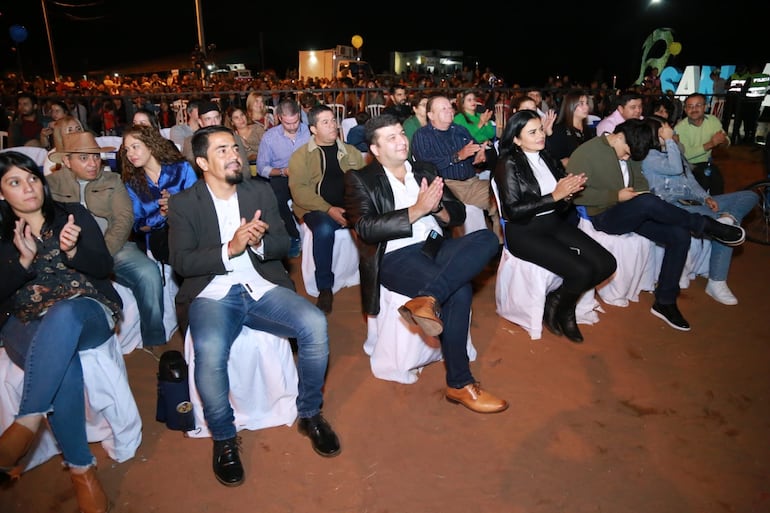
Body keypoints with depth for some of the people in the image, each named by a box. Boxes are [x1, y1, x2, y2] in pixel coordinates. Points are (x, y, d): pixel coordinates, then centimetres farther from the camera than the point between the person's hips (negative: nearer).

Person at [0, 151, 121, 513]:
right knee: (63, 361, -33)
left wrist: (72, 251, -17)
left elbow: (104, 267, 2)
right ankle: (81, 469, -26)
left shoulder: (73, 214, 10)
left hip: (88, 312, 0)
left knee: (62, 315, -38)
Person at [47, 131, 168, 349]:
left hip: (113, 247, 1)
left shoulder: (112, 180, 15)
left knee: (148, 272, -26)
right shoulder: (52, 184, 12)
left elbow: (124, 219, 3)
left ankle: (155, 343, -13)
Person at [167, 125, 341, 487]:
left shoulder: (261, 192, 12)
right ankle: (224, 438, -5)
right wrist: (230, 249, -18)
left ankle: (309, 415, 0)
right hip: (213, 294, -2)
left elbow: (282, 245, 9)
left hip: (263, 287, 3)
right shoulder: (183, 203, 5)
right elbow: (182, 262, -4)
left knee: (315, 325, -25)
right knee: (210, 352, -34)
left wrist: (260, 242, -15)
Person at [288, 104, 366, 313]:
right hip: (318, 210, -3)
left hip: (351, 207, 3)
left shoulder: (351, 152, 18)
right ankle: (325, 288, -18)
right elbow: (299, 190, -5)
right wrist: (329, 210, -16)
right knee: (324, 229, -35)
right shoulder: (301, 155, 7)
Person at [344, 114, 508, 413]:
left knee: (487, 238, -24)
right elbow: (366, 229, -11)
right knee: (459, 291, -29)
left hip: (436, 247, 6)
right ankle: (459, 383, -16)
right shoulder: (360, 180, 5)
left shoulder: (425, 170, 20)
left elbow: (458, 214, 15)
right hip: (396, 256, -5)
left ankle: (427, 299, -36)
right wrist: (417, 210, -16)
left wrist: (436, 206, -9)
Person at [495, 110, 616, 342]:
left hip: (555, 224, 7)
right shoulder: (509, 165, -8)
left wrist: (569, 191, -12)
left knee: (606, 264, -10)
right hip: (524, 232, -7)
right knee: (582, 271, -24)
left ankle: (560, 299, 12)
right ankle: (558, 306, 8)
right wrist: (555, 196, -19)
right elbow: (513, 211, -17)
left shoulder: (547, 158, 10)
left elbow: (562, 206, 12)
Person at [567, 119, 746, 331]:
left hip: (632, 213, 7)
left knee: (680, 235, -12)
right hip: (603, 217, -7)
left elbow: (639, 179, 23)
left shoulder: (631, 152, 12)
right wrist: (616, 196, -19)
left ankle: (665, 302, -4)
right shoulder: (586, 152, -10)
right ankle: (705, 225, -10)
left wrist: (642, 193, -2)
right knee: (648, 203, -34)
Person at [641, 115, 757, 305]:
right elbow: (675, 168, -19)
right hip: (673, 206, -9)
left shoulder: (672, 149, 22)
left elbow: (689, 177, 20)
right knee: (724, 227, -27)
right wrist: (669, 140, -11)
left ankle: (729, 218, -28)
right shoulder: (648, 156, -3)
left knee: (749, 196, -4)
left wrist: (705, 197, 3)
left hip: (692, 201, 9)